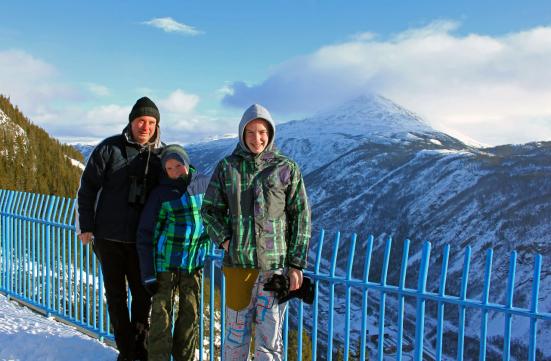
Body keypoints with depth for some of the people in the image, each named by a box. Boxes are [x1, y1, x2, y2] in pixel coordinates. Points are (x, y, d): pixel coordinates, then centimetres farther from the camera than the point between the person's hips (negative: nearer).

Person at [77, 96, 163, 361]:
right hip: (108, 237, -1)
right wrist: (86, 226, -3)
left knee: (143, 295, 8)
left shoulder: (160, 154, 4)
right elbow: (88, 187, -1)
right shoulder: (109, 148, -4)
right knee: (115, 295, 8)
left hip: (141, 240, 2)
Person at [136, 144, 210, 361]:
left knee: (191, 314, 9)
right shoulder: (160, 193, -7)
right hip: (165, 263, -2)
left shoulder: (204, 184, 0)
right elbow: (145, 234, -5)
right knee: (161, 315, 1)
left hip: (194, 262, 2)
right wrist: (148, 274, -8)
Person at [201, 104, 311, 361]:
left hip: (276, 264, -1)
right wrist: (224, 240, -5)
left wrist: (297, 264, -2)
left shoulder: (287, 169, 1)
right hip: (237, 262, 2)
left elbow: (301, 218, 2)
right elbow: (210, 209, 11)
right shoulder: (227, 167, 5)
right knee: (236, 332, 11)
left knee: (270, 338, 4)